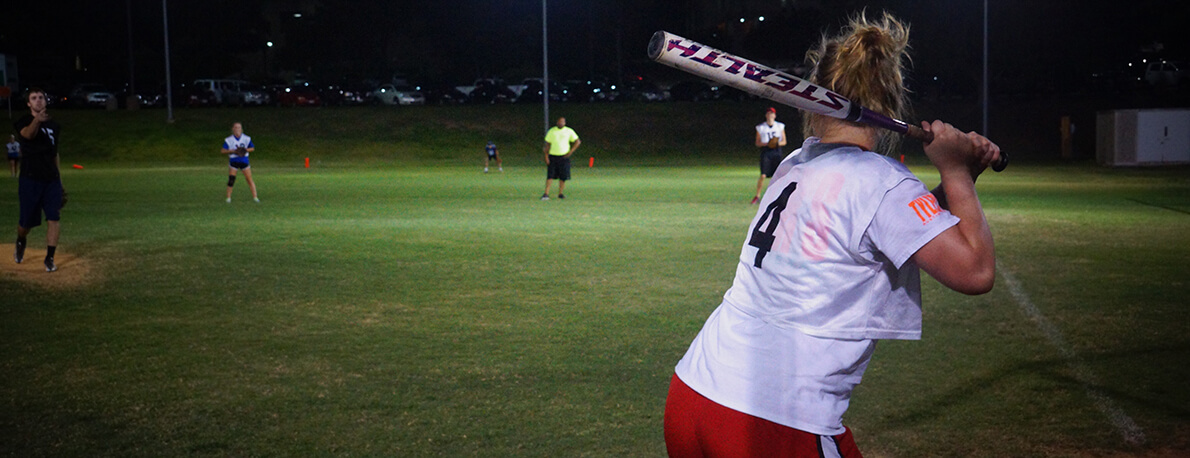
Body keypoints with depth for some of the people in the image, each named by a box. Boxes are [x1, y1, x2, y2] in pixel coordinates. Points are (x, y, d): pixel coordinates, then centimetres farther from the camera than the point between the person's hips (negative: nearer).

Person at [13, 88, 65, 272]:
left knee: (54, 218, -8)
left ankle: (50, 258, -1)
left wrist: (59, 179, 16)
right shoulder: (24, 122, -5)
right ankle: (21, 242, 39)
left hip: (52, 180, 3)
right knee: (27, 221, 6)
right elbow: (28, 134, -31)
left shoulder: (54, 125, 11)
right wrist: (37, 120, -54)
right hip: (30, 179, -3)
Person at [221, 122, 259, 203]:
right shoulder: (229, 140, -5)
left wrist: (245, 150, -13)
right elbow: (223, 151, -3)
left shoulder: (246, 139, -2)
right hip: (233, 160, -1)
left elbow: (252, 148, 7)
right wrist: (233, 151, -18)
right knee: (231, 179, -6)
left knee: (249, 179, -1)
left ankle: (255, 197, 6)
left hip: (244, 160, 1)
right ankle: (228, 197, 8)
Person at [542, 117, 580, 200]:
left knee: (563, 176, 1)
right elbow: (547, 144, 6)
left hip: (563, 156, 0)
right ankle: (546, 194, -8)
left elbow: (578, 141, 6)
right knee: (550, 176, -6)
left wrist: (570, 151, -4)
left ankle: (560, 193, 13)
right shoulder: (552, 131, 5)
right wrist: (546, 156, -2)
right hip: (552, 156, 0)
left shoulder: (569, 131, 3)